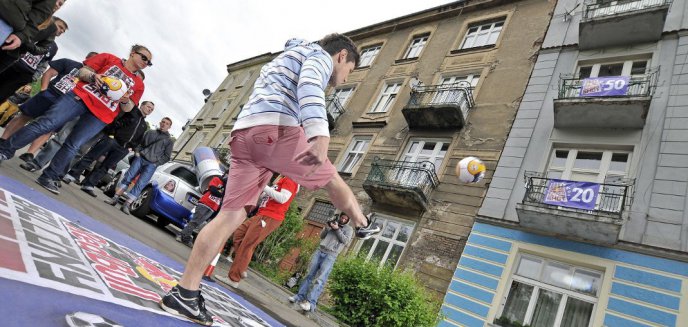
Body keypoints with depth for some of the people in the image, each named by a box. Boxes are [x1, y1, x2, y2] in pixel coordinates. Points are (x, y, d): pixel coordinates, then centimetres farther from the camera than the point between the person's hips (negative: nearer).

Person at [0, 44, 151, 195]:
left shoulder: (138, 84, 14)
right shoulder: (109, 58, 10)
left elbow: (127, 108, 15)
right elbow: (83, 71, 8)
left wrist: (126, 101, -9)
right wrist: (93, 76, -14)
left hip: (100, 116, 1)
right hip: (81, 96, -1)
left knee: (72, 146, -5)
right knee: (45, 124, -9)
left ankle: (48, 177, 5)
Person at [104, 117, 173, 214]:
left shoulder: (169, 140, 8)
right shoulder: (150, 132, 17)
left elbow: (167, 156, 5)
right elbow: (139, 142, 22)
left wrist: (156, 162, -4)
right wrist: (138, 152, 4)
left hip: (151, 164, -3)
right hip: (140, 158, 3)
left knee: (140, 184, -11)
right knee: (128, 176, -7)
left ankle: (126, 205, -12)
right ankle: (115, 198, -3)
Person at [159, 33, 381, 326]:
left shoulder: (286, 57, 40)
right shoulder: (320, 54, 8)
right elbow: (310, 86, -14)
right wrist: (320, 135, -29)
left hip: (244, 133, 8)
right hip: (276, 130, -8)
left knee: (232, 214, 3)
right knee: (332, 180, 13)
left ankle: (184, 293, 3)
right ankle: (363, 225, 35)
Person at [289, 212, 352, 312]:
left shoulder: (349, 229, 10)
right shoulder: (333, 223, 19)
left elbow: (345, 241, -4)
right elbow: (321, 236, 16)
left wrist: (337, 229, -9)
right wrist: (327, 227, -1)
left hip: (331, 255, -4)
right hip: (320, 251, 4)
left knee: (320, 278, -14)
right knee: (310, 275, 0)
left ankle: (311, 302, -20)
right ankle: (300, 296, 3)